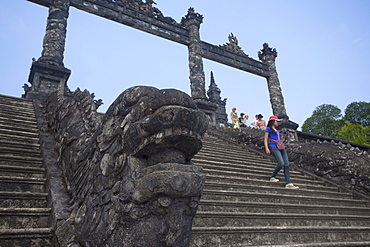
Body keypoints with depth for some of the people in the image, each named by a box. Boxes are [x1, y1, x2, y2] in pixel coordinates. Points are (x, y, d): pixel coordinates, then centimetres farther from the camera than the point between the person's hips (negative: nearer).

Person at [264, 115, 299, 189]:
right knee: (281, 163, -22)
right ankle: (272, 177, -2)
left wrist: (285, 137, 15)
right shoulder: (268, 129, 9)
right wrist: (266, 148, -14)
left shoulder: (277, 131, 29)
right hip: (273, 147, -7)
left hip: (281, 148, 7)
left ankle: (288, 183, -10)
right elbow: (265, 139, -1)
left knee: (287, 164, -7)